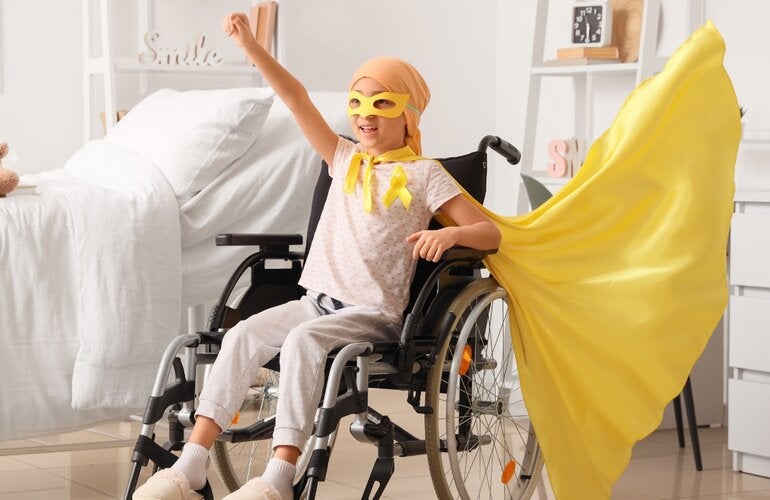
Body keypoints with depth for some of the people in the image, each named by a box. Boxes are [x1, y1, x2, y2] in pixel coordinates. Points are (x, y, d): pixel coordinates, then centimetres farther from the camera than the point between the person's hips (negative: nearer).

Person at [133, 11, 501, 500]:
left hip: (374, 313, -5)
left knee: (303, 340, -34)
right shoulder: (346, 159, 15)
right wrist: (250, 45, 1)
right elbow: (297, 98, 8)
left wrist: (451, 234, -27)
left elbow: (491, 233, -6)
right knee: (243, 334, -20)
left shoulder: (423, 175, 0)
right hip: (318, 299, 5)